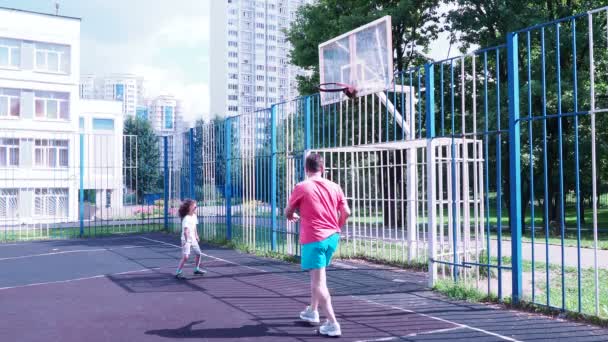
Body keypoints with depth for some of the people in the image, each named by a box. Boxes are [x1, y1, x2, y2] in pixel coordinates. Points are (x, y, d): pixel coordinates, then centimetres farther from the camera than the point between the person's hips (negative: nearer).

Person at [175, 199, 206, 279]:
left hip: (193, 239, 9)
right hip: (186, 240, -9)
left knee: (198, 253, 16)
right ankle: (178, 272, -7)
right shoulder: (186, 219, -22)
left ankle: (196, 269, 33)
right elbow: (185, 230, -30)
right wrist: (187, 240, -37)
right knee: (186, 256, -16)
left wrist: (196, 236, 20)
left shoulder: (194, 216, 4)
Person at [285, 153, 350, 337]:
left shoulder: (301, 187, -6)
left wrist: (292, 216, 30)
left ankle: (332, 324, -11)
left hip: (313, 239, -6)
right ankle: (312, 311, 38)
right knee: (317, 276, 25)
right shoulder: (334, 187, 4)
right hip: (332, 237, 6)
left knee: (318, 282, -5)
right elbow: (346, 213, 4)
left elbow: (288, 213, 6)